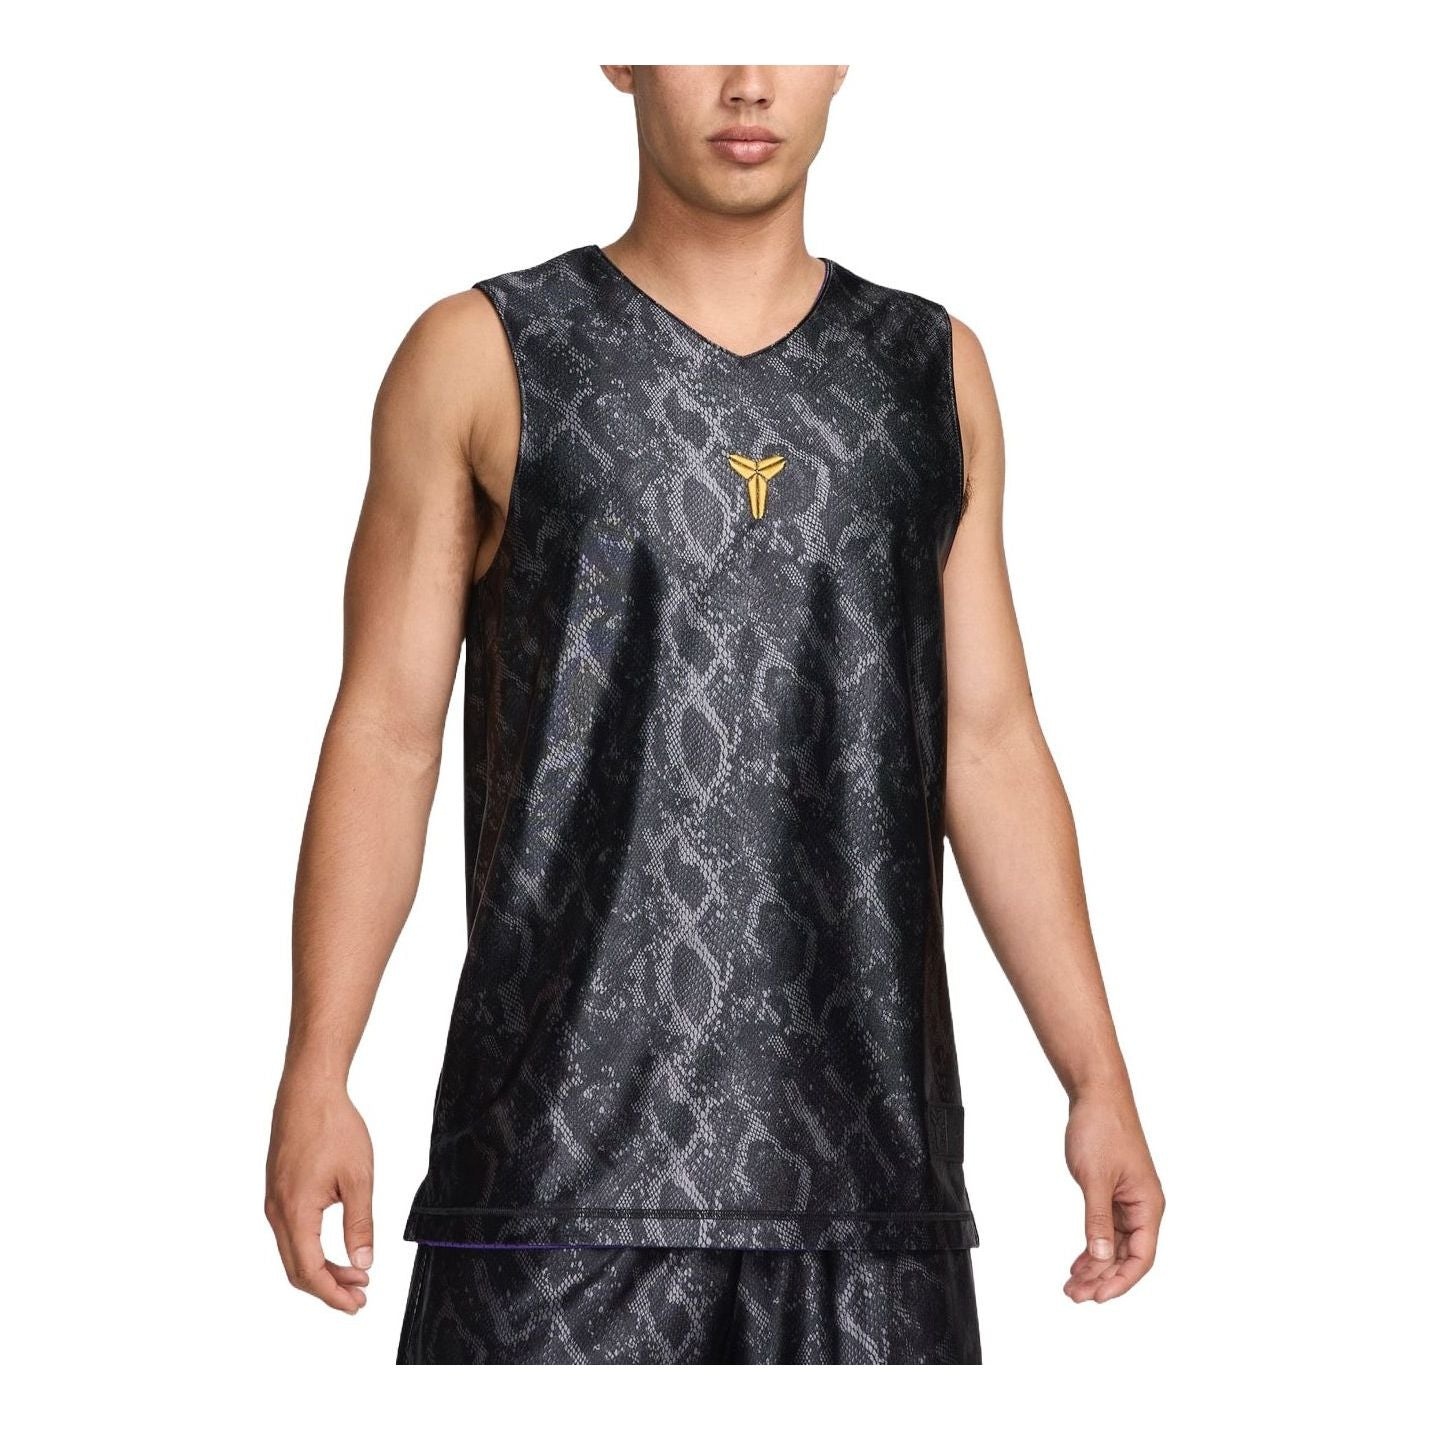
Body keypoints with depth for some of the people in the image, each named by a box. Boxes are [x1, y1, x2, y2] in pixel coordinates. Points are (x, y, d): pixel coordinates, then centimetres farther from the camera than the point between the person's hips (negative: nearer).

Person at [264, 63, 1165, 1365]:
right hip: (566, 1141, -2)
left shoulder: (935, 371, 12)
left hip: (860, 1146, 3)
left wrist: (1099, 1081, 6)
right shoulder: (480, 358, 4)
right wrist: (315, 1077, -7)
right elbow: (386, 736, 1)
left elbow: (989, 746, 12)